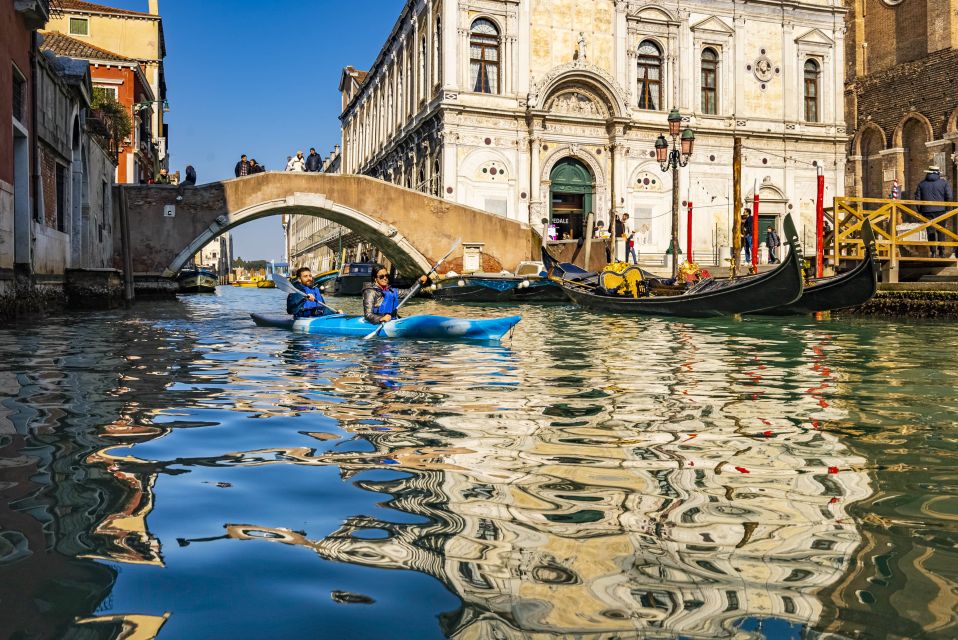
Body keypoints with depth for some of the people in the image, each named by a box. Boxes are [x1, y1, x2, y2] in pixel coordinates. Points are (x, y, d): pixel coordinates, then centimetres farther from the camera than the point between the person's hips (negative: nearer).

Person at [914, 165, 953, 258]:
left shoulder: (921, 184, 6)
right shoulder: (944, 182, 2)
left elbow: (917, 198, 4)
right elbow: (949, 197, -4)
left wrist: (920, 210, 10)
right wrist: (946, 208, 7)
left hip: (927, 211, 0)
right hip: (940, 210, 0)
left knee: (930, 231, 2)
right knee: (941, 231, 8)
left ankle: (933, 252, -3)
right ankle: (941, 251, 6)